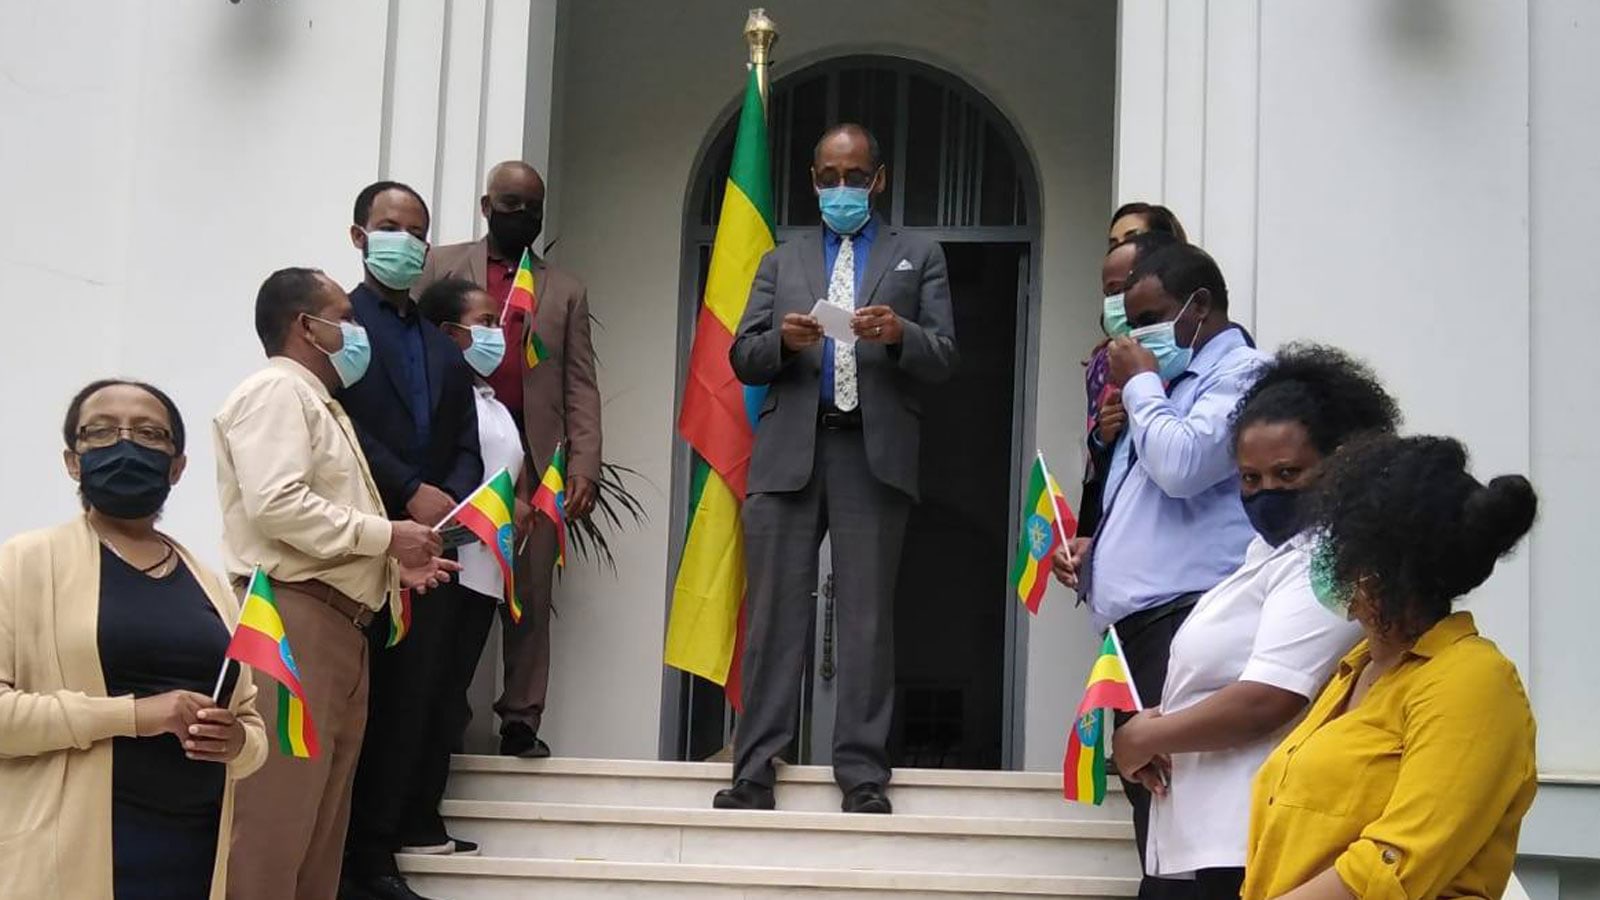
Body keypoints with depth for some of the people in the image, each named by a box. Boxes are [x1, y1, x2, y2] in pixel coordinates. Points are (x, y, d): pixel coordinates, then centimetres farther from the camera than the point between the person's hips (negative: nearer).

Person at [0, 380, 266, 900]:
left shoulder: (210, 585, 14)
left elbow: (253, 725, 21)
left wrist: (237, 743, -2)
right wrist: (131, 713, -17)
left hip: (196, 855, 5)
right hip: (69, 857, -4)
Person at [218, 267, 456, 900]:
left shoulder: (318, 403, 26)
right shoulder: (277, 390, -5)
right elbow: (276, 504, -20)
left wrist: (391, 565, 12)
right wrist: (385, 536, -12)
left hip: (338, 625, 10)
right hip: (293, 618, -10)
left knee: (320, 819, 9)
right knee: (277, 813, -13)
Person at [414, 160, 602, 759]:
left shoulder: (566, 291, 19)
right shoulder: (442, 267, 14)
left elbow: (580, 387, 10)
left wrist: (584, 465, -3)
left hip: (535, 456, 1)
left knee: (530, 594, 0)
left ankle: (521, 720, 3)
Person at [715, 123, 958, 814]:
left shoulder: (918, 257, 17)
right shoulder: (782, 263, 22)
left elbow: (943, 360, 8)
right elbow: (743, 358, 13)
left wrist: (900, 334, -13)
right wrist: (783, 339, -8)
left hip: (874, 451, -1)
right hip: (789, 449, 1)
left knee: (868, 613, -3)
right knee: (775, 608, -3)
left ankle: (862, 770, 0)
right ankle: (754, 769, -1)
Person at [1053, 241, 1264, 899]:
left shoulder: (1241, 372, -2)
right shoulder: (1169, 385, 27)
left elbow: (1181, 468, -19)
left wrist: (1140, 385, -3)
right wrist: (1094, 549, 17)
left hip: (1187, 617, -10)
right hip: (1138, 621, 10)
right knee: (1146, 782, 10)